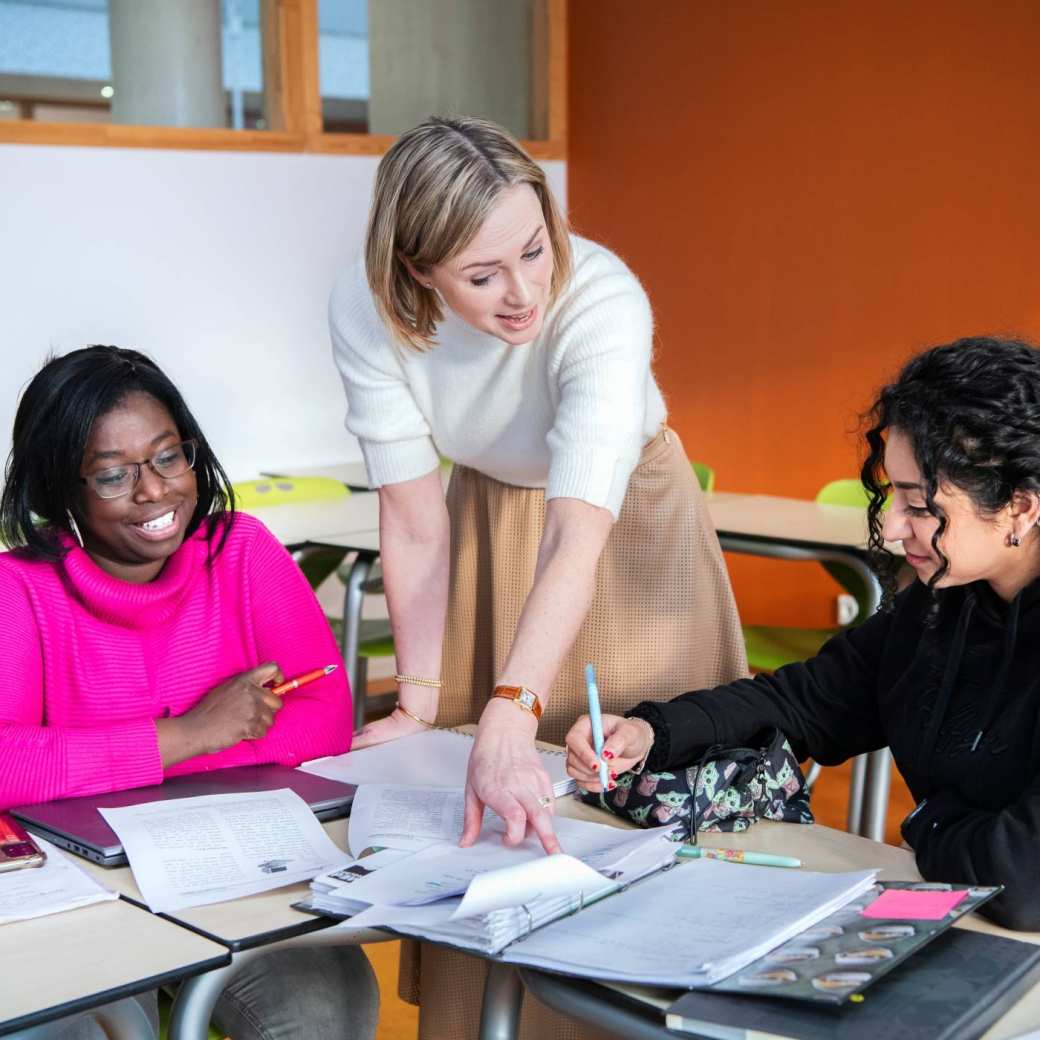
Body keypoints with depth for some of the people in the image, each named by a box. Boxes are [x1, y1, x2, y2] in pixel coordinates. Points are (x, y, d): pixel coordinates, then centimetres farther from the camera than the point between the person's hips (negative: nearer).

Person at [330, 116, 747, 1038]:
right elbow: (414, 521, -18)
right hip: (488, 512, 3)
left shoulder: (603, 301, -36)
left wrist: (509, 720, -57)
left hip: (626, 517, -3)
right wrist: (420, 701, -18)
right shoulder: (366, 309, -26)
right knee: (474, 820, 9)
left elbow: (580, 536, -46)